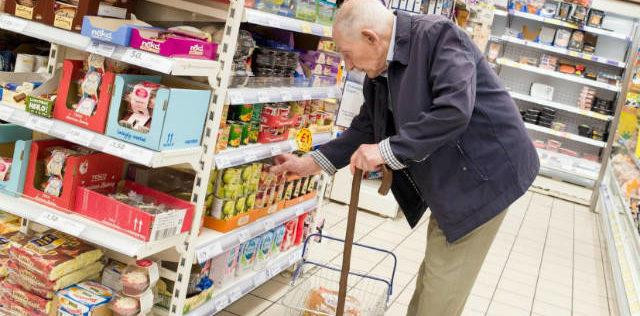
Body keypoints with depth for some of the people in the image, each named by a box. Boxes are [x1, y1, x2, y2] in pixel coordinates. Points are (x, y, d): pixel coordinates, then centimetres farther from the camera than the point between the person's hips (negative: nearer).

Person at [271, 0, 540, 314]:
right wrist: (310, 163, 13)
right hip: (446, 183, 9)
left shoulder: (438, 35, -20)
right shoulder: (378, 73, 6)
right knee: (431, 279, 20)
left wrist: (388, 150, -27)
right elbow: (365, 130, 16)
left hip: (480, 175, -9)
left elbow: (454, 109, -31)